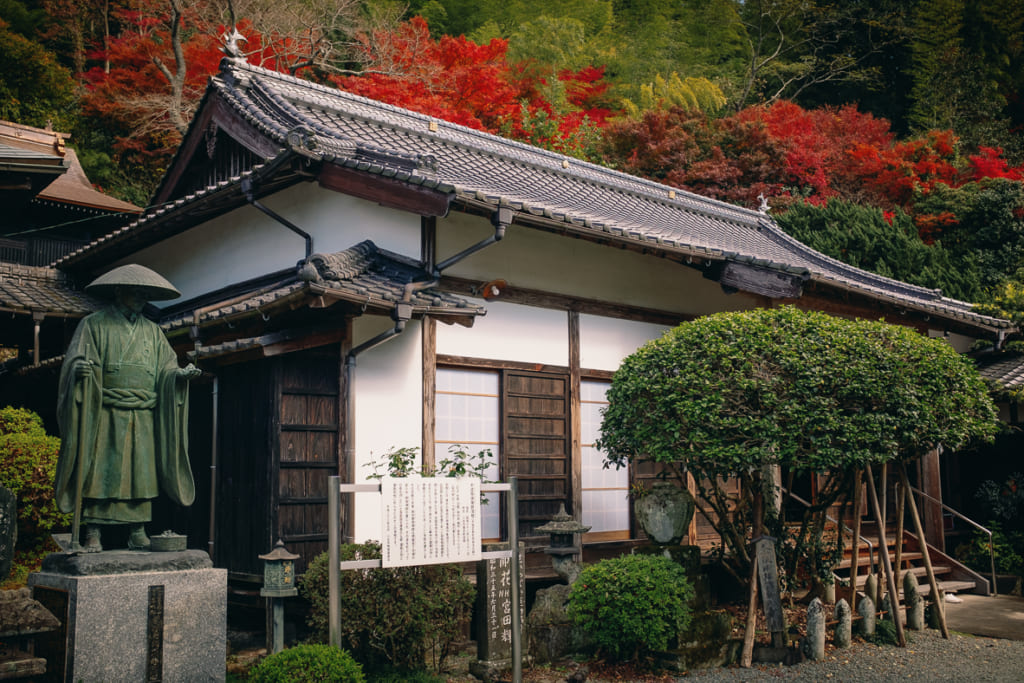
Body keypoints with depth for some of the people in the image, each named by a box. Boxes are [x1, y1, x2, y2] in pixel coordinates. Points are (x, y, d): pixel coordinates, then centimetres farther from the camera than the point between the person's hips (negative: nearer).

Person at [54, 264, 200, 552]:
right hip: (106, 415, -3)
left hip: (144, 418, 4)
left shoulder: (152, 330, 19)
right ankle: (93, 533, -2)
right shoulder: (94, 324, 7)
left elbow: (165, 368, 13)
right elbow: (76, 358, -3)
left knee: (141, 473, 1)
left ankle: (137, 533, 6)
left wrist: (181, 374, -9)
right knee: (100, 472, -6)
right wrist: (79, 368, -26)